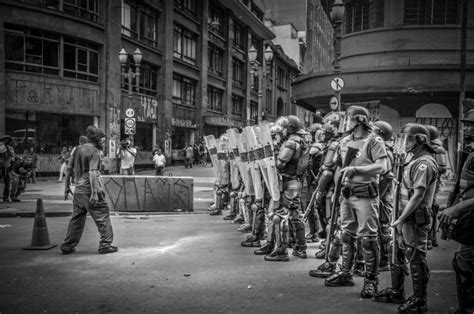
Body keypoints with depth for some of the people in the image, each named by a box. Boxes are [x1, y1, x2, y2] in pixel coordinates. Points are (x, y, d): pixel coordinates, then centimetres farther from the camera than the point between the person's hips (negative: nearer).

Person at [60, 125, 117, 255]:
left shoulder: (79, 149, 14)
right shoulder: (94, 152, -10)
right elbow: (92, 173, -20)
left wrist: (67, 187, 23)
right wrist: (94, 193, -23)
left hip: (78, 190, 8)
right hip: (89, 190, -8)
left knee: (77, 218, 15)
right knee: (103, 216, 1)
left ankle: (67, 246, 19)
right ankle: (105, 244, 2)